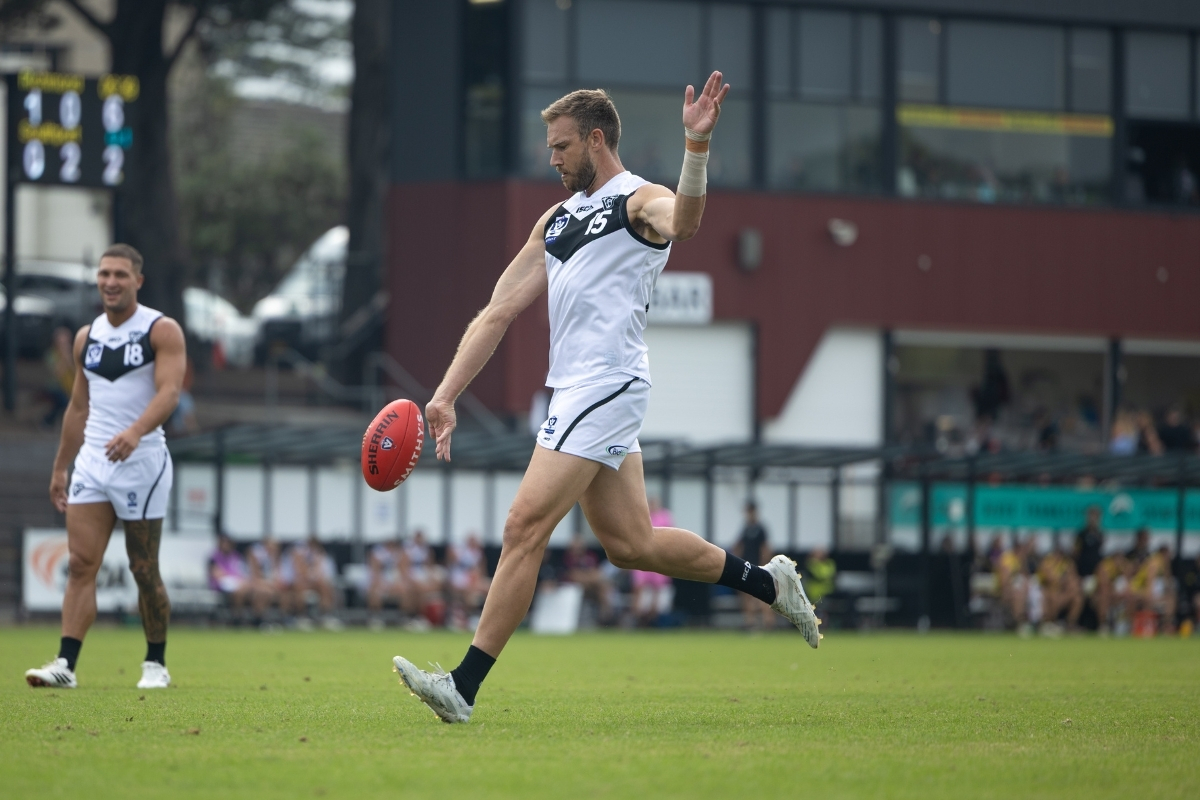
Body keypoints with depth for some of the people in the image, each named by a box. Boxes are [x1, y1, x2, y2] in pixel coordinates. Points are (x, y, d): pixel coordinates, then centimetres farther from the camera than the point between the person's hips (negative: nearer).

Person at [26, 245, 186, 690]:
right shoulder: (86, 338, 13)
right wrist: (59, 468, 19)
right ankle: (65, 664, -12)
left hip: (141, 460, -5)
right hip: (91, 461, 5)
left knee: (144, 570, 1)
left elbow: (169, 391, -19)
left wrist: (136, 432, -37)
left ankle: (156, 665, 14)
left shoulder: (162, 331, -5)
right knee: (81, 564, -6)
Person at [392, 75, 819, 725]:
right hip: (574, 394, 9)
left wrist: (696, 145, -46)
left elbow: (682, 224, -30)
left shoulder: (640, 201, -3)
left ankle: (464, 685, -14)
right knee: (629, 544, 11)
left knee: (525, 528, -14)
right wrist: (446, 396, 11)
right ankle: (767, 582, 26)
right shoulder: (557, 220, 21)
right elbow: (498, 312, 18)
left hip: (606, 386, -9)